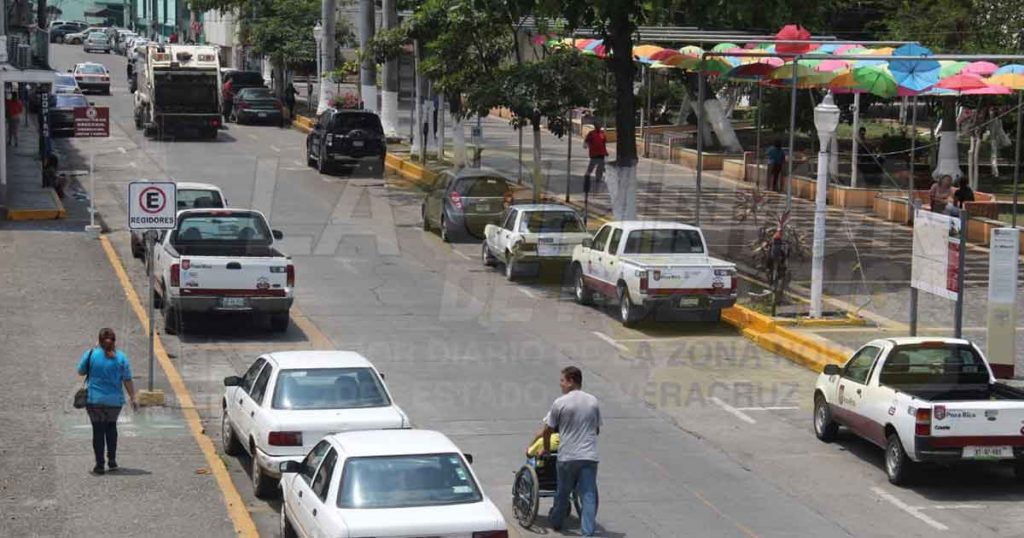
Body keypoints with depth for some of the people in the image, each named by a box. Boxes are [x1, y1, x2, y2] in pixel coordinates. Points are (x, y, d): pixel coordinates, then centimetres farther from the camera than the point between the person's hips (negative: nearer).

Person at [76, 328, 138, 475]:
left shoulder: (91, 354, -7)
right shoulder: (121, 357, -4)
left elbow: (81, 372, 4)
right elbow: (127, 380, -3)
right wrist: (133, 398, 2)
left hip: (94, 400, -1)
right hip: (114, 400, 2)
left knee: (98, 430, 4)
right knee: (111, 427, 21)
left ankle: (100, 465, 4)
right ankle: (112, 460, 19)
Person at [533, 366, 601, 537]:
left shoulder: (560, 403, -6)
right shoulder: (593, 401, 6)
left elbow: (547, 431, 1)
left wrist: (546, 449, 18)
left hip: (567, 457, -2)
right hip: (589, 456, 2)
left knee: (562, 493, 16)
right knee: (589, 496, 0)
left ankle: (556, 522, 36)